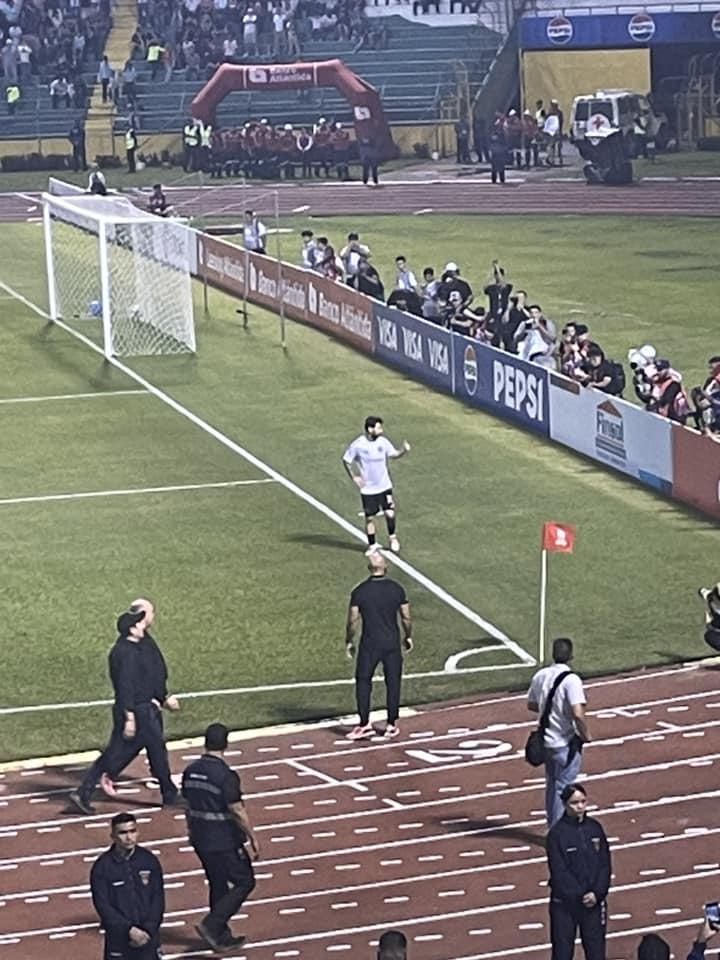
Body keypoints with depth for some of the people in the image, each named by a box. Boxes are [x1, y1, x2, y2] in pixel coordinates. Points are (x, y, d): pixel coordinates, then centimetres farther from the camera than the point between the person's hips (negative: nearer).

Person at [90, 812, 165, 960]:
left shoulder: (149, 860, 1)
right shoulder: (102, 867, -7)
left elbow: (158, 898, 2)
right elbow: (103, 905, -10)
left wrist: (148, 930, -9)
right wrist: (129, 930, -17)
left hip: (149, 936, 2)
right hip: (119, 940, -2)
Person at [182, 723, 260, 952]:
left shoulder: (190, 772, 1)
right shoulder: (225, 776, -21)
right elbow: (238, 811, -19)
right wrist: (253, 838, -10)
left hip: (200, 840, 7)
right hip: (224, 840, -7)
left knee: (218, 885, 19)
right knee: (244, 882, 5)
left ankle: (221, 936, 24)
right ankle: (211, 925, -5)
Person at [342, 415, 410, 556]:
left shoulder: (383, 442, -5)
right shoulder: (358, 445, -13)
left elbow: (394, 455, 0)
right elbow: (346, 461, -2)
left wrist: (404, 451, -20)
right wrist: (354, 477, -7)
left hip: (384, 486, 2)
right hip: (368, 489, -2)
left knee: (390, 513, -4)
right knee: (370, 518, 6)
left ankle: (393, 538, 22)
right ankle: (372, 545, 23)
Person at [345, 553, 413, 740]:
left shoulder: (359, 591, -7)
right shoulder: (397, 589, -3)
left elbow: (352, 620, -4)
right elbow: (406, 618, 3)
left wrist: (349, 642, 9)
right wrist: (408, 637, 19)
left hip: (369, 644, -2)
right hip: (392, 644, 2)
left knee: (363, 681, 9)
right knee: (393, 683, 10)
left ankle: (364, 724, 4)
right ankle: (391, 725, 14)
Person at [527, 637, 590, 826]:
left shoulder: (540, 676, 2)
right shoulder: (571, 680, -20)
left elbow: (531, 705, 15)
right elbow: (577, 714, -28)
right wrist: (586, 735, -12)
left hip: (547, 740, 7)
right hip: (566, 744, -7)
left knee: (552, 786, 19)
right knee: (563, 788, 2)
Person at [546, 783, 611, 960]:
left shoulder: (594, 828, 3)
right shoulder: (557, 833, -9)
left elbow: (605, 865, 3)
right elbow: (559, 871, -12)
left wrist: (597, 893, -10)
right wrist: (580, 896, -15)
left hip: (594, 900, 4)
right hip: (565, 902, -4)